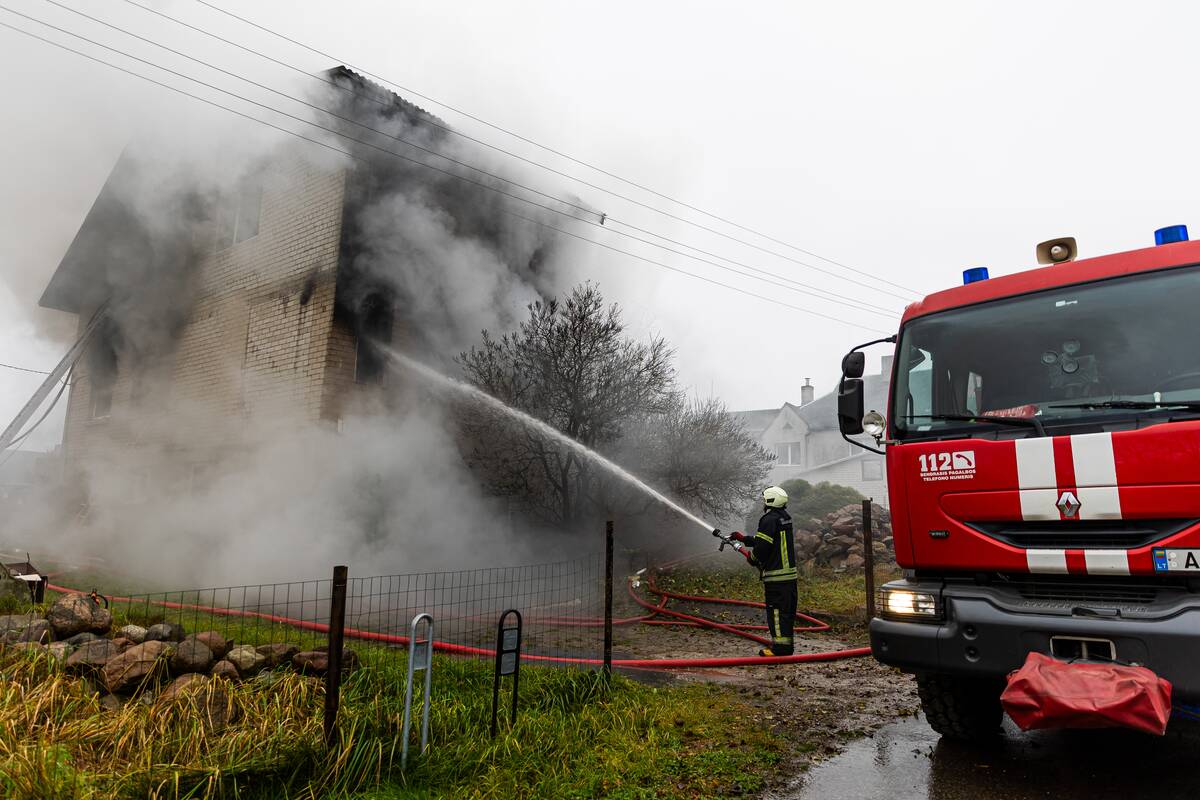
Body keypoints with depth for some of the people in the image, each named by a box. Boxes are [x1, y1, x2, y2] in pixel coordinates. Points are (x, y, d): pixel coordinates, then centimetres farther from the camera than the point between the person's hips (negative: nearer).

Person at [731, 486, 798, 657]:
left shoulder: (769, 520, -15)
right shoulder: (785, 518, 15)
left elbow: (762, 546, -20)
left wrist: (751, 557, 0)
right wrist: (744, 538, 26)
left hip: (775, 574, -9)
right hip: (789, 572, 9)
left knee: (776, 610, -4)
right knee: (788, 609, 14)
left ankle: (780, 646, -2)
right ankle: (786, 642, 23)